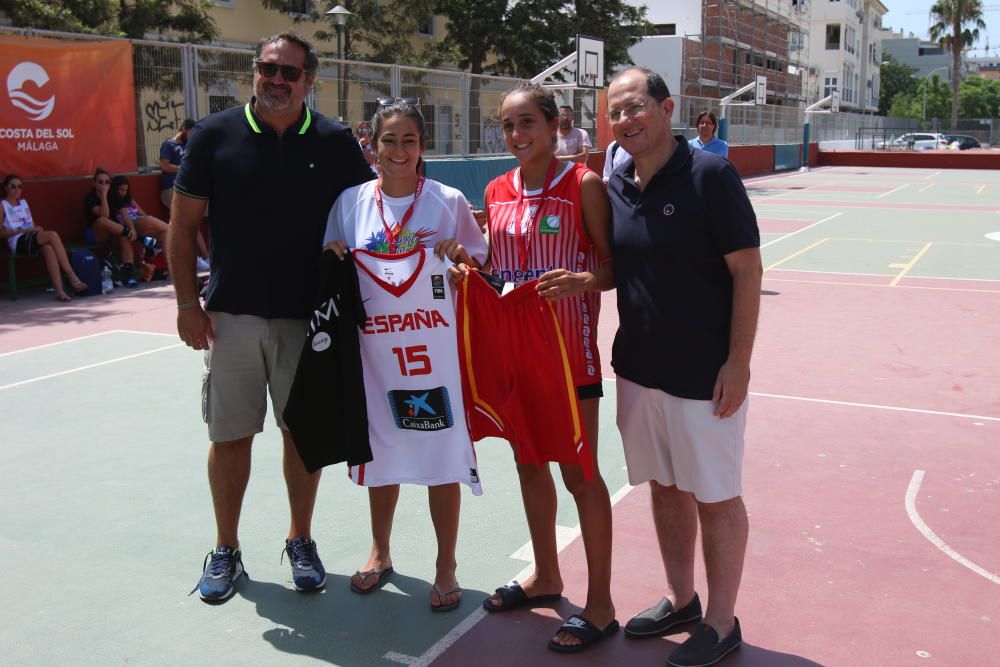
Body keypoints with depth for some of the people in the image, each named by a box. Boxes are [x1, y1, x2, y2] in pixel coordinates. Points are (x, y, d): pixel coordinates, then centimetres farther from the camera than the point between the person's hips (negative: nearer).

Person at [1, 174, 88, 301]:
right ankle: (72, 277, -35)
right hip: (17, 242, -5)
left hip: (32, 240, 5)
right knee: (52, 235, -30)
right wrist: (23, 230, -13)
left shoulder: (23, 202, 26)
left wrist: (37, 228, 0)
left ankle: (59, 291, -46)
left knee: (48, 248, -34)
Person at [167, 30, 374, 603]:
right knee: (230, 434, 7)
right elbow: (184, 225, 3)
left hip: (309, 315, 0)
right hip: (231, 314, 0)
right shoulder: (215, 135, 1)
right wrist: (188, 303, -4)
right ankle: (226, 550, 23)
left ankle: (301, 541, 27)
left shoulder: (336, 142, 1)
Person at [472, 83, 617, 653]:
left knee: (579, 472, 0)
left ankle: (600, 603, 15)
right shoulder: (498, 192, 8)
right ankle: (546, 576, 36)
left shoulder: (583, 185, -9)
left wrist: (583, 279, -29)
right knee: (529, 462, 17)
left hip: (569, 348, -6)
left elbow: (615, 265, -9)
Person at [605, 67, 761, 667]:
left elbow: (747, 270, -14)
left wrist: (738, 362, -16)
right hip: (638, 368, 7)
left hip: (703, 374, -6)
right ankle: (681, 600, 36)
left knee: (715, 497, 6)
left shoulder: (710, 174, -13)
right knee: (665, 488, 18)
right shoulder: (615, 188, 6)